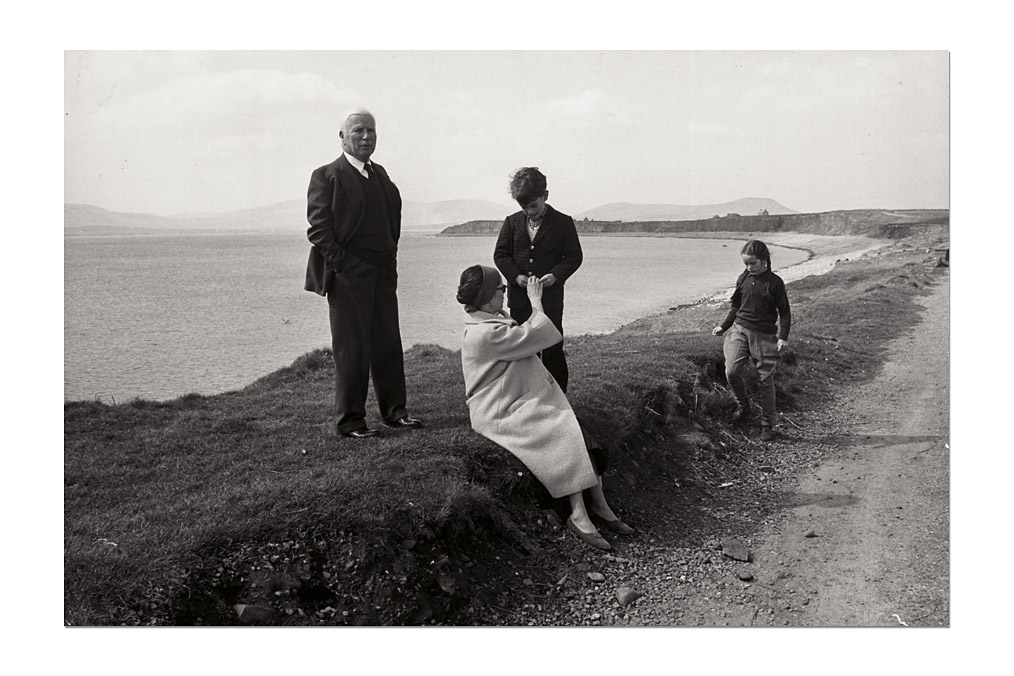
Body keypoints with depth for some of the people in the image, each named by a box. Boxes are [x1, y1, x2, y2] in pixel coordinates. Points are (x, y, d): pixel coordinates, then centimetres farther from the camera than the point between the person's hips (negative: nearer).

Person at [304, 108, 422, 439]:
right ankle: (349, 421, 8)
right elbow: (318, 228, -10)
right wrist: (342, 264, -15)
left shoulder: (380, 174, 16)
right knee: (352, 349, -1)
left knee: (388, 344, 10)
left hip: (383, 274, 6)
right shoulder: (326, 176, -5)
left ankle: (394, 410, 21)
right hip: (348, 276, -6)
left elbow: (394, 216, 23)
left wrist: (390, 257, 12)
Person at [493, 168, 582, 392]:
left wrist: (556, 275, -18)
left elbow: (574, 256, -1)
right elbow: (500, 254, 7)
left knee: (552, 350, 1)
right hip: (519, 298, 3)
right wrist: (516, 276, -11)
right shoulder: (512, 222, 5)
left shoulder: (563, 223, -3)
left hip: (550, 298, -3)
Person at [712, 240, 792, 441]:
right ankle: (743, 405, 13)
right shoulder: (743, 279, 6)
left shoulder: (775, 282, -5)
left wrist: (783, 336, -11)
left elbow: (784, 312, -1)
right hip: (740, 330, 3)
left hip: (765, 335, -3)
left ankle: (767, 425, 15)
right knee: (731, 372, -15)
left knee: (766, 381, 2)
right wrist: (724, 326, 13)